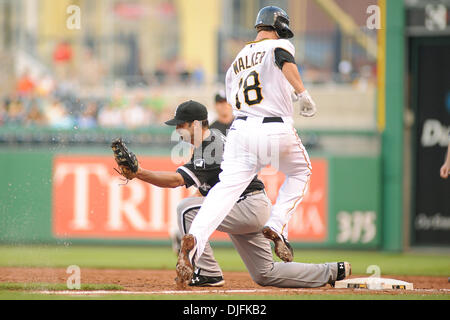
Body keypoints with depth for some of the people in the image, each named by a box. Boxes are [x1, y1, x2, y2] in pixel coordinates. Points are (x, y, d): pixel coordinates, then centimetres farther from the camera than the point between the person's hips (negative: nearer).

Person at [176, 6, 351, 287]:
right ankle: (277, 227, 7)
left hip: (241, 128, 3)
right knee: (300, 172, 26)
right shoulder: (279, 45, 6)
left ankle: (195, 239, -35)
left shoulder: (237, 60, 23)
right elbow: (285, 61, -18)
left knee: (227, 188, -10)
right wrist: (303, 94, -24)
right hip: (278, 132, -3)